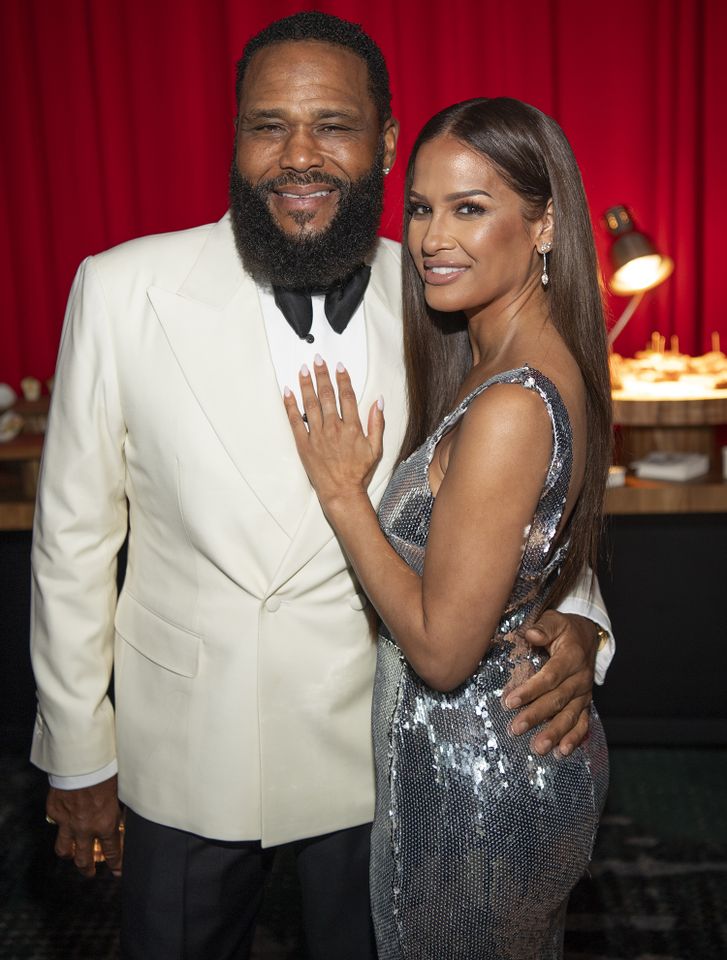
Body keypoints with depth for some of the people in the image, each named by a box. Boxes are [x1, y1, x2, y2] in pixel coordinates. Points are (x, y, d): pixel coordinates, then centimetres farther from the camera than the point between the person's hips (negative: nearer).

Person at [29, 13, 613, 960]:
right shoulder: (123, 289, -14)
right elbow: (75, 534, -7)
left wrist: (570, 619, -18)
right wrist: (78, 752, -1)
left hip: (378, 749, 1)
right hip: (183, 754, 0)